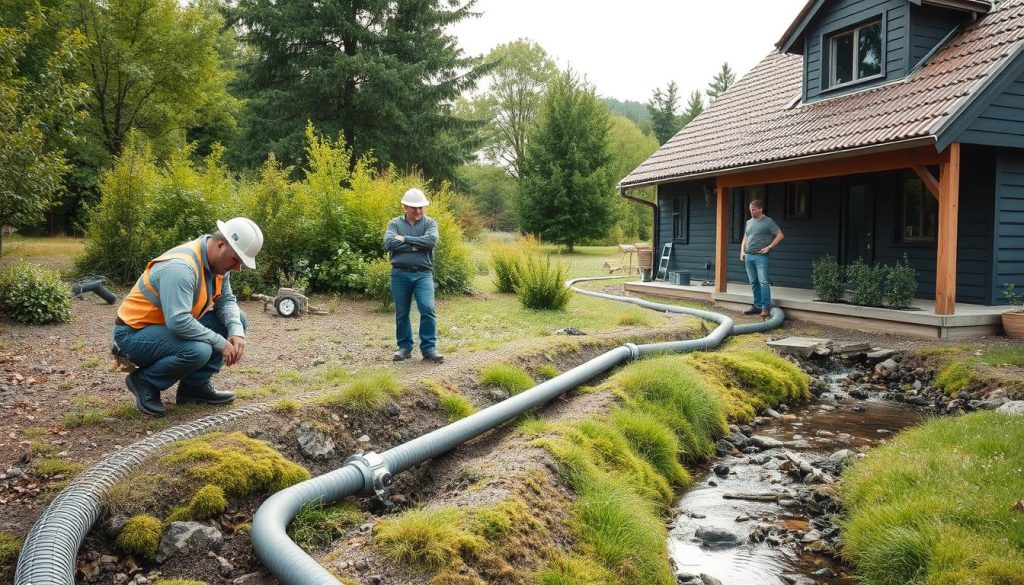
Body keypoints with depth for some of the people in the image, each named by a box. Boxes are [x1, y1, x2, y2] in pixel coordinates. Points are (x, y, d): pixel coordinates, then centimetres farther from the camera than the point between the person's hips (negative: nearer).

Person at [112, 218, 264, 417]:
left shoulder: (219, 261, -2)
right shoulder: (180, 266, -30)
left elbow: (226, 300, 2)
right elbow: (178, 322, -36)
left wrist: (236, 332, -17)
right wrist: (221, 343, -26)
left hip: (171, 327, 9)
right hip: (135, 333, -9)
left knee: (238, 321, -1)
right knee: (198, 350, -34)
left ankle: (195, 385, 5)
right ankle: (145, 382, -6)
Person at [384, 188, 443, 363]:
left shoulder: (430, 223, 7)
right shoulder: (395, 223, 8)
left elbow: (431, 240, -13)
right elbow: (389, 243, -10)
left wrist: (405, 239, -9)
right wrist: (415, 246, -10)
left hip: (423, 274, -1)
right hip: (400, 274, 1)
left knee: (427, 309, -13)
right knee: (401, 313, 7)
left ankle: (429, 347, -5)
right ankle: (404, 347, 19)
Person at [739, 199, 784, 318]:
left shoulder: (768, 222, -2)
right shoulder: (749, 222, 17)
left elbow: (780, 235, -5)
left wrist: (769, 247, -10)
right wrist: (742, 251, 11)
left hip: (761, 256, -6)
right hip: (748, 256, 6)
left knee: (763, 282, -10)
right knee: (754, 283, 9)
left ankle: (766, 308, -10)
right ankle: (757, 306, 15)